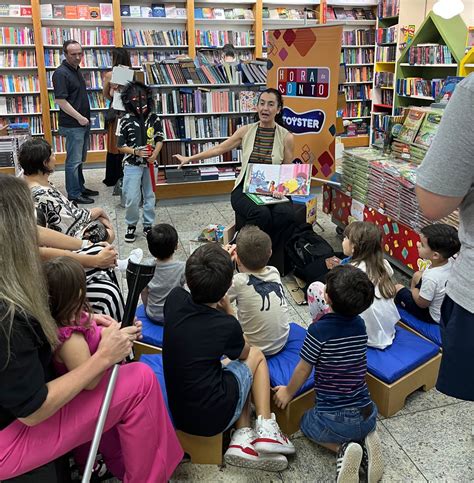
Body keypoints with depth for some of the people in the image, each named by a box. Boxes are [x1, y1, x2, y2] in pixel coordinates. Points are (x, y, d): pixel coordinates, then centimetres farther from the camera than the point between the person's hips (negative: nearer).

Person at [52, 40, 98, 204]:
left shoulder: (76, 69, 13)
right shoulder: (61, 73, -15)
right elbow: (60, 100, -20)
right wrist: (79, 117, -19)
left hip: (83, 123, 9)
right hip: (72, 125, -9)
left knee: (80, 159, 17)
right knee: (73, 161, -2)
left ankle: (80, 188, 29)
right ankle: (73, 195, 6)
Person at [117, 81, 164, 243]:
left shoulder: (153, 118, 0)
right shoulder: (125, 121, -6)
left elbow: (159, 139, 6)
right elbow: (121, 146, -3)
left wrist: (155, 154, -11)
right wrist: (136, 152, -18)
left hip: (150, 164, 2)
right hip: (132, 165, -2)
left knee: (149, 196, 11)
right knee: (132, 198, -4)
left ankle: (148, 225, 26)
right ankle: (131, 225, 18)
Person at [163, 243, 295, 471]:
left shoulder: (174, 299, -12)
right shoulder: (227, 325, -21)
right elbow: (244, 353, 5)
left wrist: (217, 264, 23)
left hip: (177, 412, 4)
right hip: (213, 418, -4)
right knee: (256, 355, 18)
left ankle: (242, 438, 12)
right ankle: (266, 431, 14)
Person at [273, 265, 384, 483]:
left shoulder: (318, 330, -20)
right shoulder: (360, 325, -3)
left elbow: (303, 369, -7)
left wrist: (288, 392, 9)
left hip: (333, 421, -5)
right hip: (367, 416, 5)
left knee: (306, 423, 29)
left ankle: (343, 448, 1)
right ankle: (365, 441, 6)